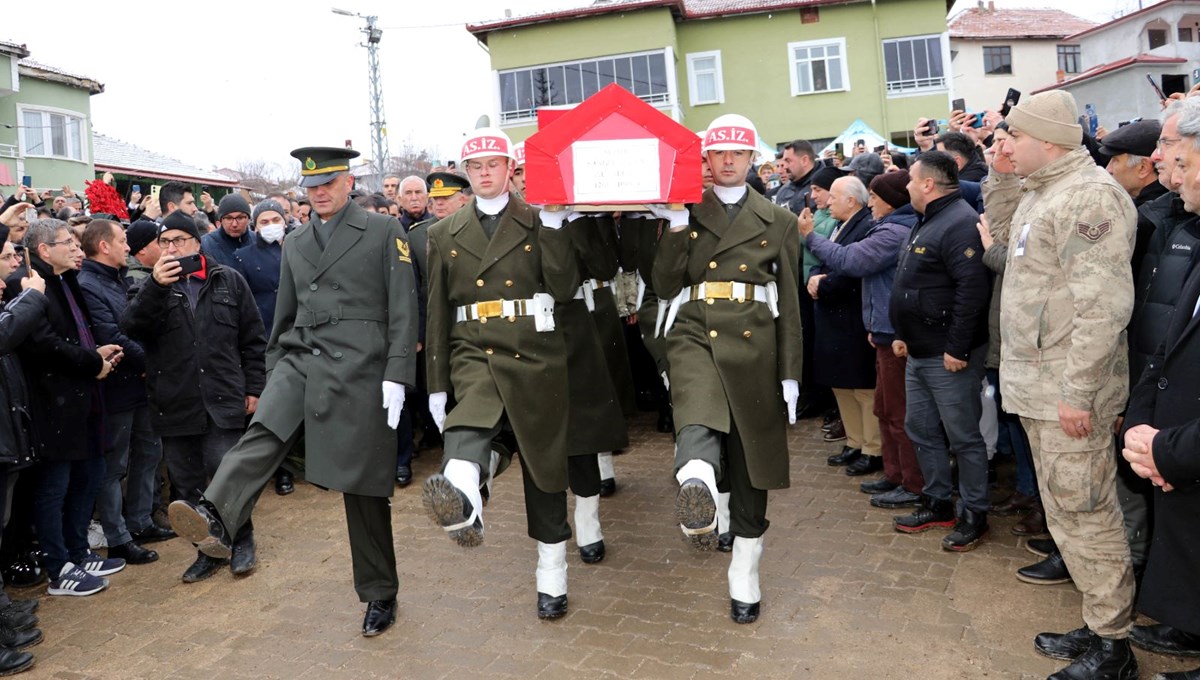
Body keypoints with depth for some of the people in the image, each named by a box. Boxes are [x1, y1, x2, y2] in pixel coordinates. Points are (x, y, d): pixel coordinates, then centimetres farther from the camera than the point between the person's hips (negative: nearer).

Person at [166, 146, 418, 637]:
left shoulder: (384, 232, 1)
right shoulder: (294, 244, 16)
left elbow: (403, 309, -6)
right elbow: (285, 315, 21)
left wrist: (396, 375, -14)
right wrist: (274, 370, 17)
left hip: (359, 367, -5)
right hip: (301, 360, 5)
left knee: (364, 487, 2)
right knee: (263, 432, -25)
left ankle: (379, 594, 15)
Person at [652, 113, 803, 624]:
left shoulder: (778, 221, 11)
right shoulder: (686, 214, 10)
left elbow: (790, 304, 8)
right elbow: (665, 287, 2)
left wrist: (790, 374, 2)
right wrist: (676, 227, -8)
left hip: (753, 345, 1)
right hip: (695, 335, 0)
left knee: (750, 463, 6)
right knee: (698, 420, -34)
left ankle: (744, 578, 20)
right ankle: (697, 491, -65)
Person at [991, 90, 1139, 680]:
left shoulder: (1089, 195, -16)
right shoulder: (1037, 194, 15)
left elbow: (1104, 304, -22)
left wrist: (1077, 390, -22)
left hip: (1070, 392, -10)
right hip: (1039, 386, 10)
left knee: (1084, 514, 0)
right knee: (1065, 512, 18)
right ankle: (1098, 628, 32)